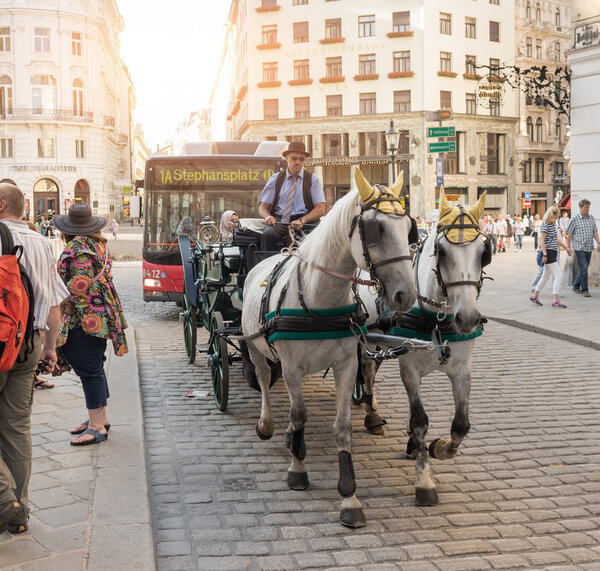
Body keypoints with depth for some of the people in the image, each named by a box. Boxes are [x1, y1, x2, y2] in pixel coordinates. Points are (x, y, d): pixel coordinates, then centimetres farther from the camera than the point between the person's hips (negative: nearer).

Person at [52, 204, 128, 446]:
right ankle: (100, 417, 27)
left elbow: (79, 283, -23)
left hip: (83, 319, -10)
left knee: (89, 371, -5)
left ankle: (97, 426, 0)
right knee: (94, 368, 17)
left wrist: (63, 300, -8)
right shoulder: (98, 244, 12)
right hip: (100, 316, 10)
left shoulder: (78, 246, -15)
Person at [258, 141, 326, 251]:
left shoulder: (313, 179, 11)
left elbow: (320, 209, 2)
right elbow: (263, 206, 12)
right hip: (278, 220, 1)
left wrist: (302, 220, -17)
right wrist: (268, 217, -14)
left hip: (305, 221, -1)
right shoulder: (275, 179, 16)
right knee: (268, 235, -32)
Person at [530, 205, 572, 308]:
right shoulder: (545, 225, -12)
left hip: (553, 253, 10)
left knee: (546, 276, 16)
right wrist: (545, 254, -20)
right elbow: (542, 240, -16)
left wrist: (565, 246, 18)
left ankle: (534, 295, 27)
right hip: (548, 252, -10)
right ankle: (555, 300, -11)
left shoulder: (553, 224, 16)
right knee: (557, 276, -12)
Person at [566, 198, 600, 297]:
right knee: (583, 268, -10)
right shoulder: (575, 219, -4)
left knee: (584, 268, 10)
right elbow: (569, 233, -2)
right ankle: (584, 290, -5)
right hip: (579, 247, -5)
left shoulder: (591, 218, 10)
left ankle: (576, 286, 26)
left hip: (589, 247, 5)